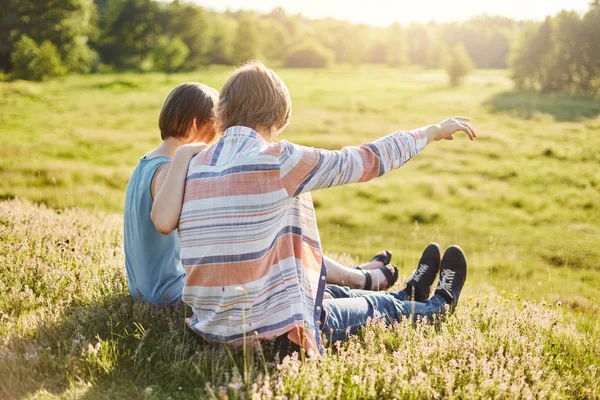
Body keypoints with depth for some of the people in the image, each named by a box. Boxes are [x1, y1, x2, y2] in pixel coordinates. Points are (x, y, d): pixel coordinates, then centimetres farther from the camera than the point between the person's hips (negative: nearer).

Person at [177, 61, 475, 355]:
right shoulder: (277, 159, -18)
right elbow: (368, 160, -10)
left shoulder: (196, 166, 1)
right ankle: (437, 306, 52)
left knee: (328, 294, 31)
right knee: (373, 307, 22)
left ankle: (405, 297, 56)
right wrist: (433, 131, 4)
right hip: (267, 329, -6)